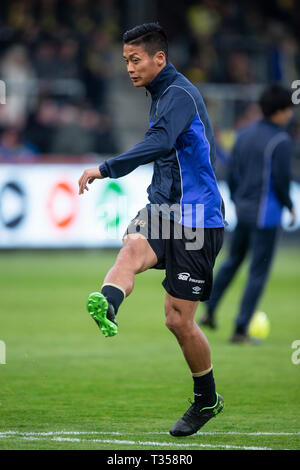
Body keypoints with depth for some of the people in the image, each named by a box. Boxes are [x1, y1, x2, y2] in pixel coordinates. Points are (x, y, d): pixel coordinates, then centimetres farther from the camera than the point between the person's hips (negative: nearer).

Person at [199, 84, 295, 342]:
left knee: (233, 260, 25)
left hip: (243, 208, 7)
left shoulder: (245, 134, 8)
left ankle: (209, 311, 27)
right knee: (258, 272, 0)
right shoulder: (280, 141, -14)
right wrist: (290, 207, -1)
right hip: (266, 213, -7)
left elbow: (232, 170, 12)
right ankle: (240, 329, 0)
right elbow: (281, 179, -16)